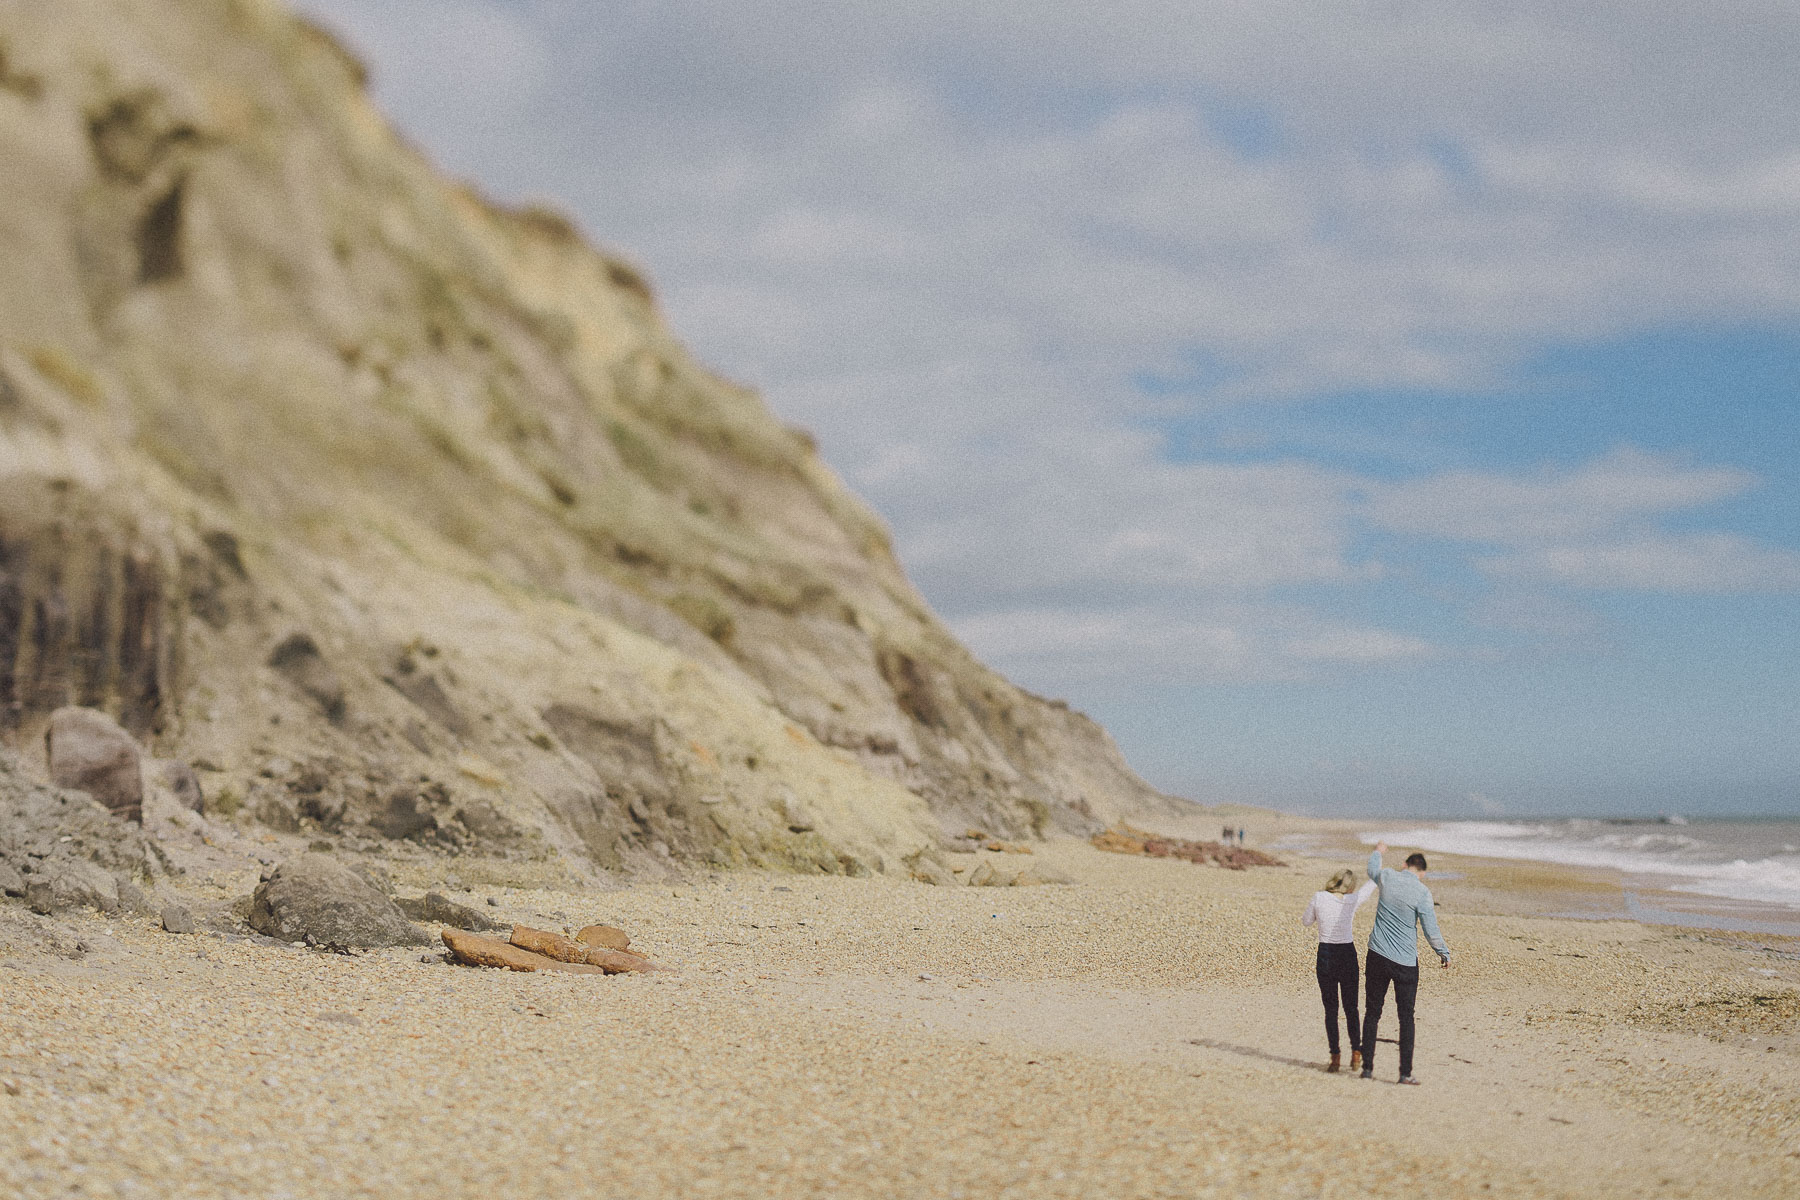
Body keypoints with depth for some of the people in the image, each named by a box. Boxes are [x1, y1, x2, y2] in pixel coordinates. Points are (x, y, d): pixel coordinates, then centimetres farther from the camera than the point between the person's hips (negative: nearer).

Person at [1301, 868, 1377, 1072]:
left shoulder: (1319, 898, -9)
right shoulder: (1353, 900, -6)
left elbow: (1307, 922, 6)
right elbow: (1372, 882, 11)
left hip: (1325, 955, 0)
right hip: (1348, 954, 0)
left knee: (1330, 1009, 6)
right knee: (1351, 1008, 12)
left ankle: (1335, 1057, 3)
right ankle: (1356, 1052, 8)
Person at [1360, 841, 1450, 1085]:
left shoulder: (1388, 877, 0)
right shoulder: (1422, 892, -10)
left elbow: (1372, 870, 25)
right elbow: (1431, 930, -9)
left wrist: (1378, 852, 47)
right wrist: (1444, 954, 7)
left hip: (1377, 955, 3)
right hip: (1405, 962, -3)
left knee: (1372, 1013, 10)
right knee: (1406, 1017, 3)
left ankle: (1367, 1067, 11)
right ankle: (1406, 1072, 1)